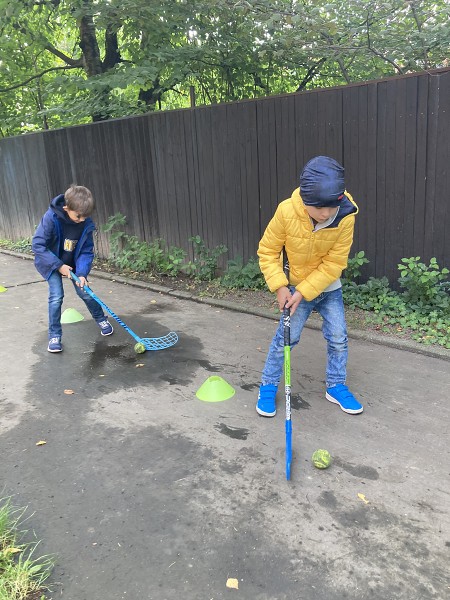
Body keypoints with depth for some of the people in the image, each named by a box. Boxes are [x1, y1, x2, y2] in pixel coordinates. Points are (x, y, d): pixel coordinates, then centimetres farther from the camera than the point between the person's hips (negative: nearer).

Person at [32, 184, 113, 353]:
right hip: (51, 263, -2)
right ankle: (54, 335, 2)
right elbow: (37, 245, -27)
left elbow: (86, 252, -15)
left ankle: (101, 319, 28)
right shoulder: (51, 218, -31)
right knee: (56, 296, -13)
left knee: (85, 292, 2)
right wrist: (59, 265, -28)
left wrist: (82, 273, -28)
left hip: (73, 262, 3)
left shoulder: (86, 224, -22)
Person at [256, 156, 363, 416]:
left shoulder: (345, 218, -24)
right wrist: (280, 286, -20)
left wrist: (304, 291, -21)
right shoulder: (286, 212, -26)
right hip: (295, 287, -2)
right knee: (286, 337, -2)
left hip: (328, 286, 2)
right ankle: (268, 385, 17)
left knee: (339, 338, 5)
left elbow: (333, 264, -18)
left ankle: (336, 386, 25)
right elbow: (267, 251, -13)